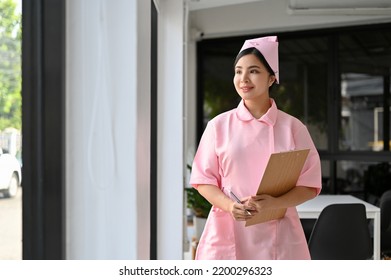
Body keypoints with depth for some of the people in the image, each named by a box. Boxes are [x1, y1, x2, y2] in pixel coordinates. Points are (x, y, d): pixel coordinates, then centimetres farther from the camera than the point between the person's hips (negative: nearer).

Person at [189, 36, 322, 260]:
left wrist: (274, 203, -16)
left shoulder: (292, 127, 2)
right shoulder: (219, 125, 3)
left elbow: (310, 185, 2)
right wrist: (229, 206, -14)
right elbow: (204, 179, 5)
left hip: (277, 234, 0)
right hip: (228, 233, 0)